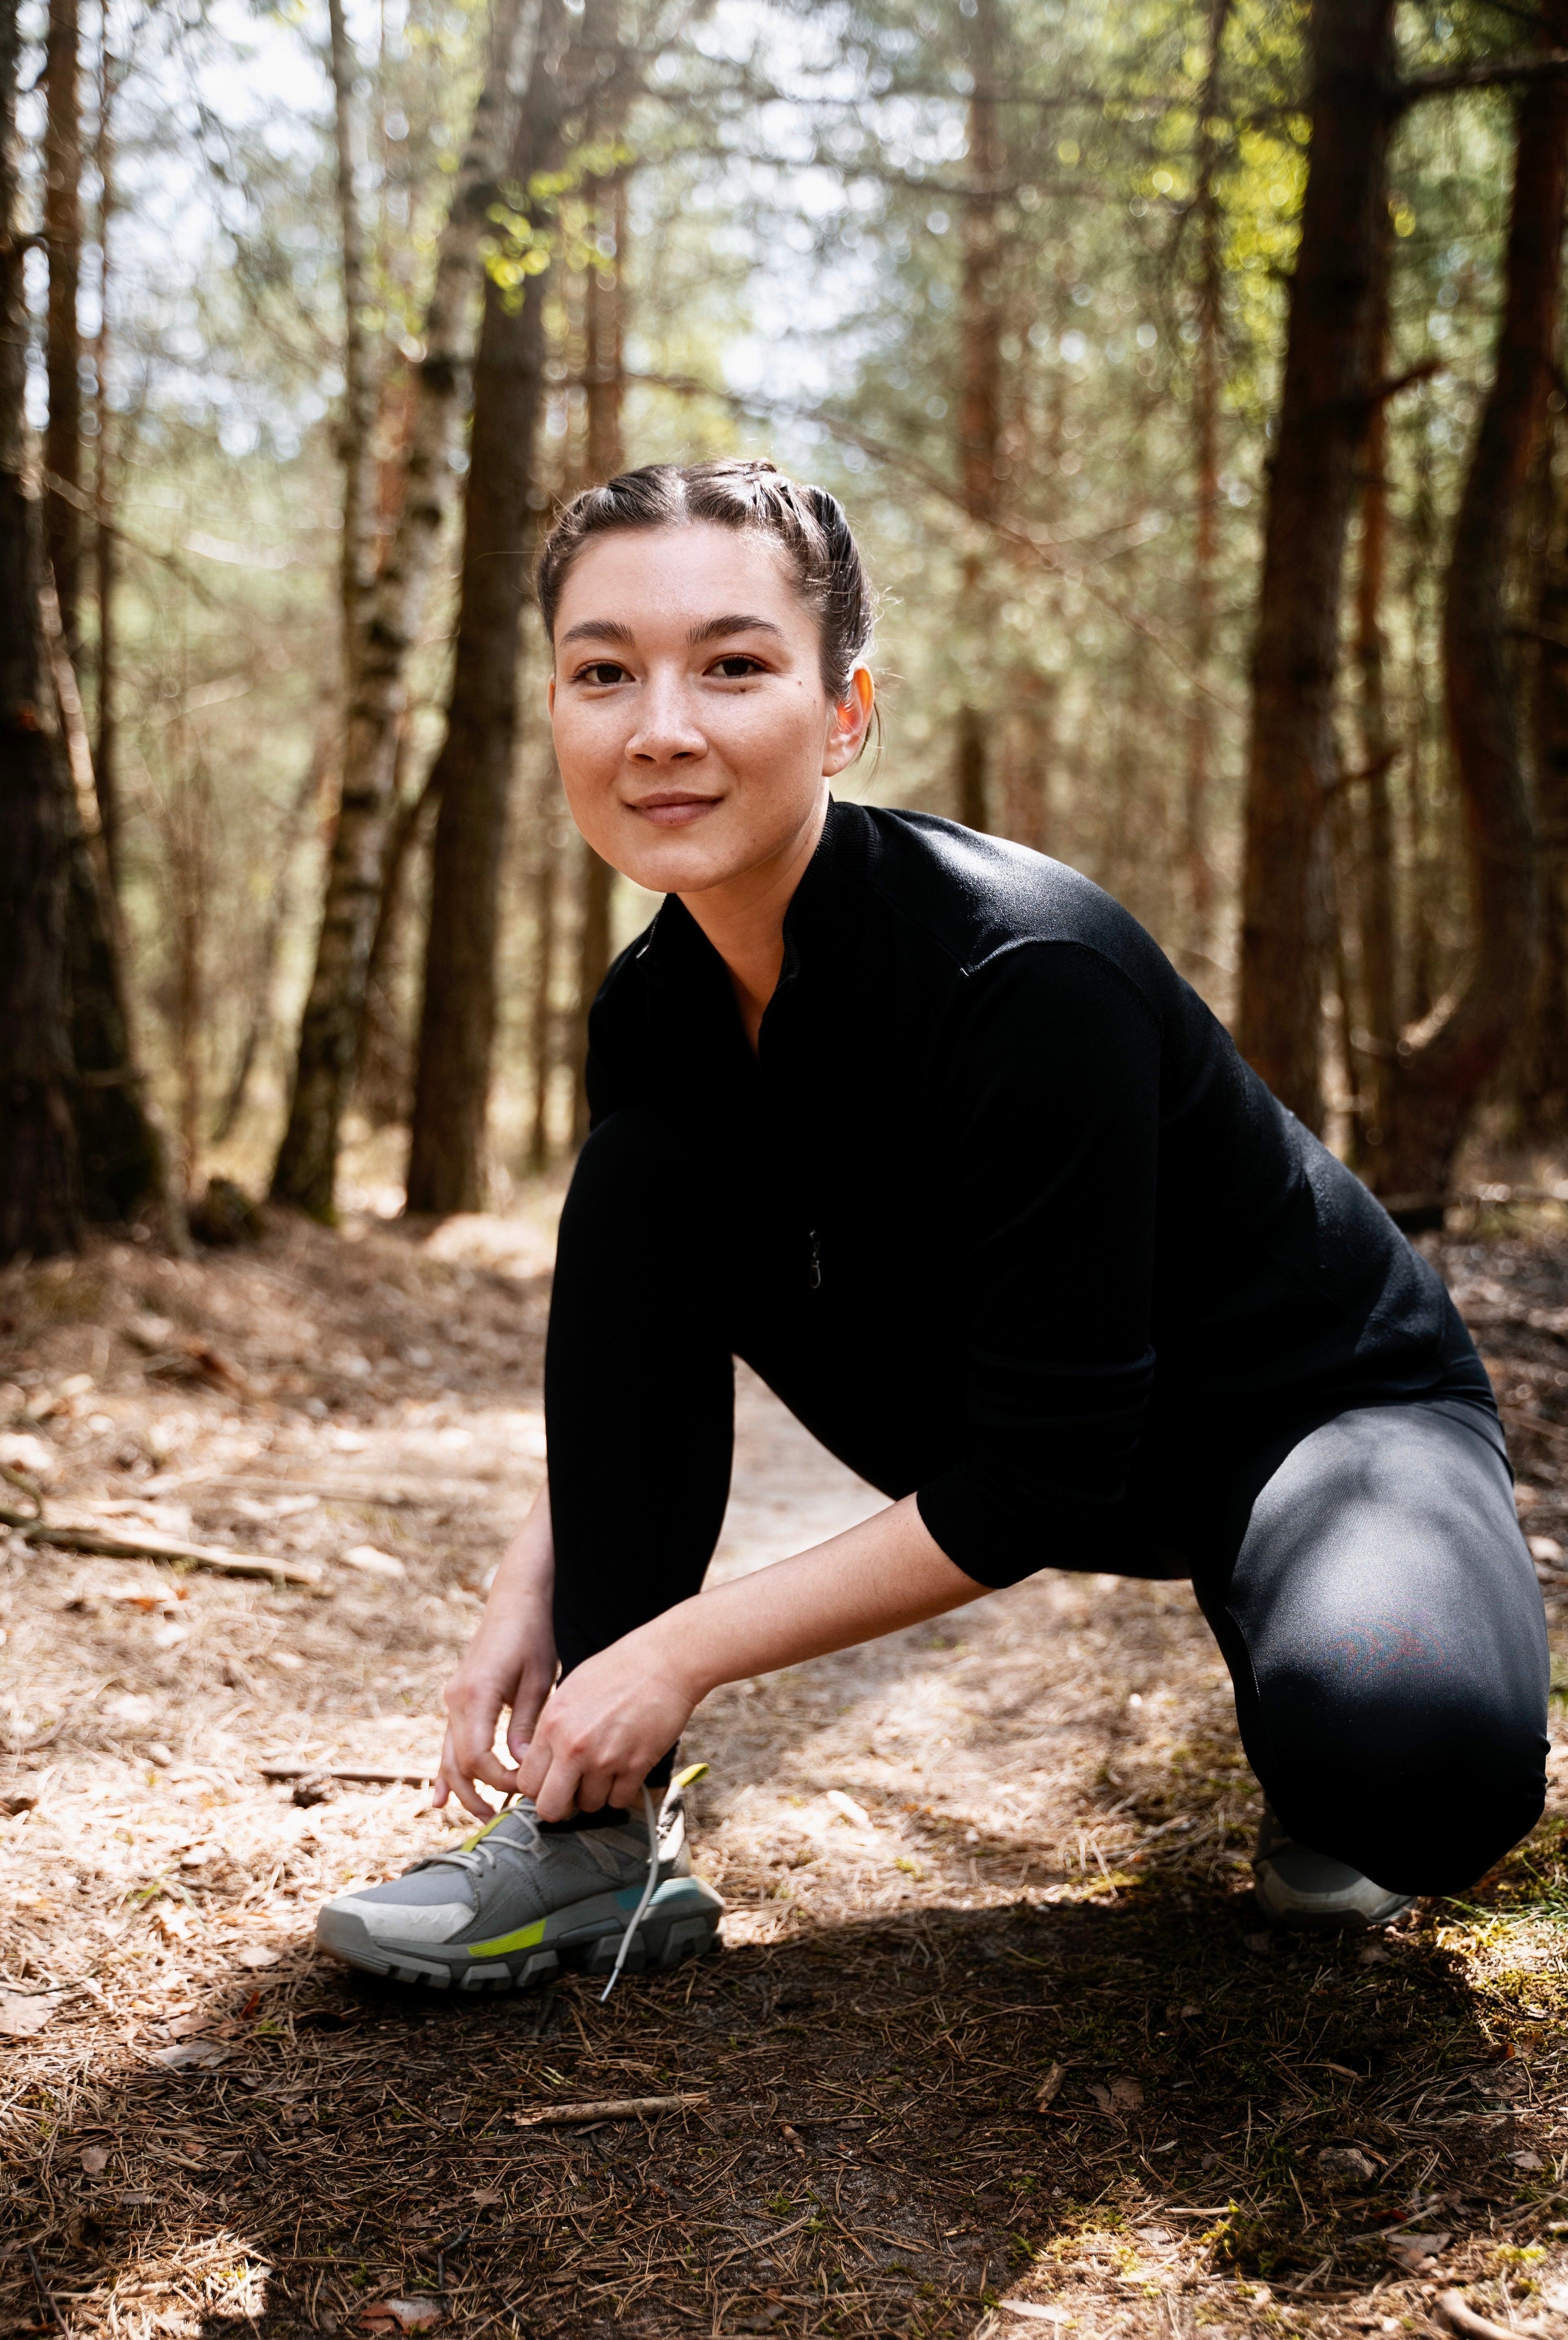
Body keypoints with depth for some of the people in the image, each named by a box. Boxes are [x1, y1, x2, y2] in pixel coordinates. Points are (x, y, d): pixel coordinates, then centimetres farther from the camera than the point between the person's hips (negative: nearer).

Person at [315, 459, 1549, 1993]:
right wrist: (537, 1581, -11)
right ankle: (597, 1839, -8)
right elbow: (633, 1340, 5)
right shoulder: (659, 1007, -11)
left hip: (1324, 1407, -5)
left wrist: (685, 1648, -22)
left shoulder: (1028, 979, -32)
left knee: (1409, 1756, -38)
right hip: (1009, 1441, 6)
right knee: (643, 1179, -14)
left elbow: (1041, 1478, -28)